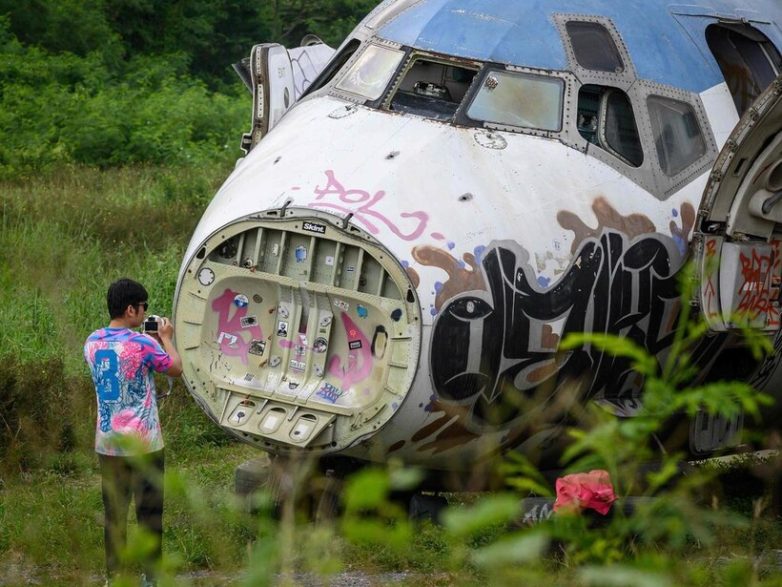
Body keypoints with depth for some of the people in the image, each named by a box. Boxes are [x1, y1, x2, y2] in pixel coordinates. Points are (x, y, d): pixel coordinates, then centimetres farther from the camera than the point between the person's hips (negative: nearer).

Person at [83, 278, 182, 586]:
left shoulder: (93, 342, 3)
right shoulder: (143, 344, -15)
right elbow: (176, 369, 0)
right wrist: (166, 338, 15)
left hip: (107, 442, 5)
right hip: (143, 442, -5)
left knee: (114, 511, 9)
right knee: (150, 511, 6)